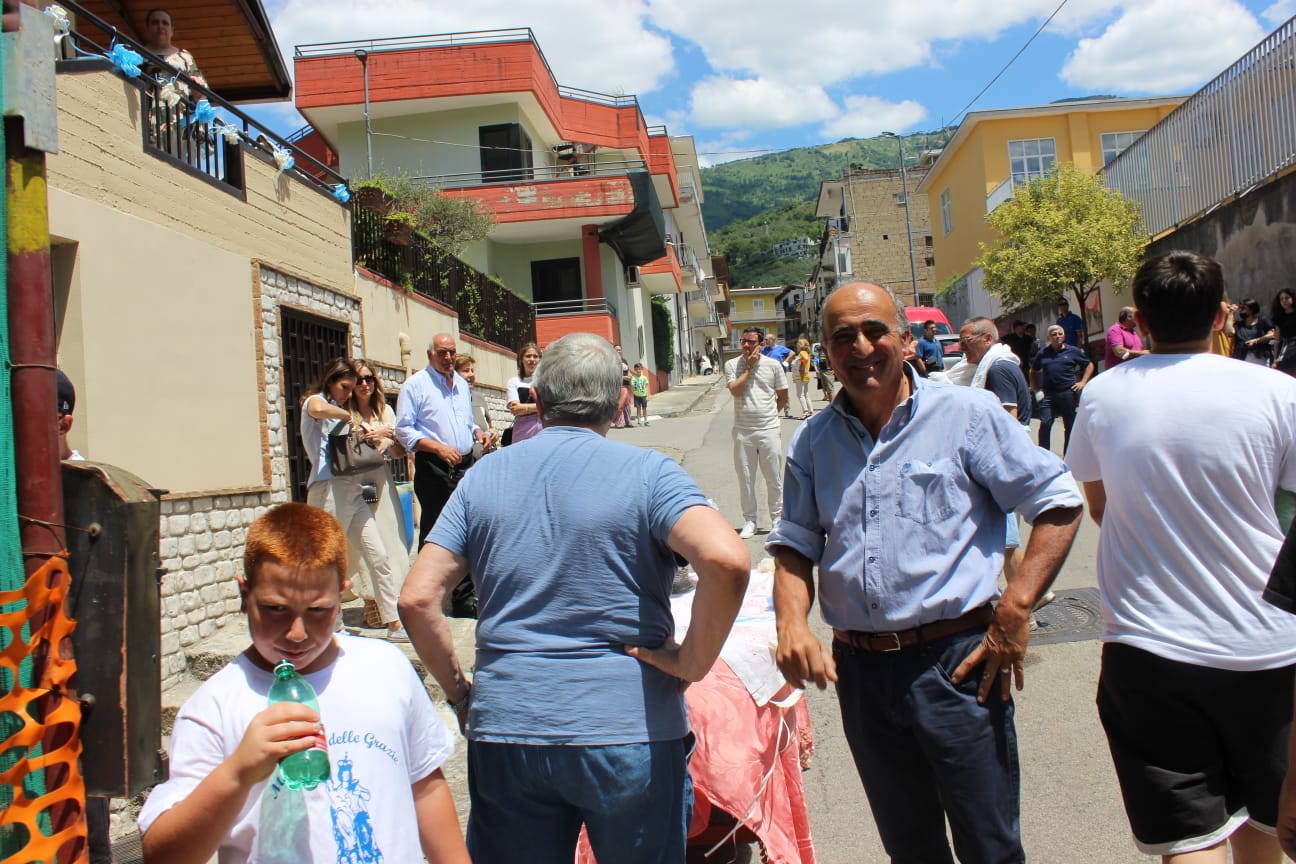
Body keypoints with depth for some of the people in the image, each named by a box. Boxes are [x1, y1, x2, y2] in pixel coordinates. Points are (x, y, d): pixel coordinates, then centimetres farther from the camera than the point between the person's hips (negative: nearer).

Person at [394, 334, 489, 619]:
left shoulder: (462, 384, 17)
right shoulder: (415, 385, -3)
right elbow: (404, 430, -8)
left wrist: (477, 433, 5)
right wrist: (439, 448, -19)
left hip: (466, 466, 6)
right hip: (434, 469, -6)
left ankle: (465, 600, 16)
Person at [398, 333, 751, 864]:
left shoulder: (484, 477, 4)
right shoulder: (646, 472, -6)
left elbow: (417, 600, -1)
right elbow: (727, 561, -24)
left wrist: (459, 692, 9)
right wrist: (691, 664, -11)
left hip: (504, 729, 3)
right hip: (627, 731, -2)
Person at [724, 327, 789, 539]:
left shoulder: (773, 365, 2)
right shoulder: (732, 365, 2)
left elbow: (783, 397, 10)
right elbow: (735, 391, -14)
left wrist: (770, 413, 8)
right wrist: (749, 367, -10)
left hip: (769, 430, 0)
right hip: (743, 431, 0)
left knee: (774, 478, 7)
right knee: (745, 479, 6)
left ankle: (777, 518, 22)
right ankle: (749, 520, 18)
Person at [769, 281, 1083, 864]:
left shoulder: (966, 413, -5)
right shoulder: (812, 440, 7)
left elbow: (1059, 503, -4)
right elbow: (794, 544, 10)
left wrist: (1015, 609, -12)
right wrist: (791, 623, -9)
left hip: (956, 662, -3)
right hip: (859, 668, 4)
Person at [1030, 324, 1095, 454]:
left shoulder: (1073, 351, 7)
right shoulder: (1043, 353, 10)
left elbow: (1090, 365, 16)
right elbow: (1033, 372, 18)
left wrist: (1083, 382, 4)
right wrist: (1036, 390, 7)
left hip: (1068, 393, 0)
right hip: (1048, 394, 0)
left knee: (1070, 426, 7)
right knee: (1045, 424, -10)